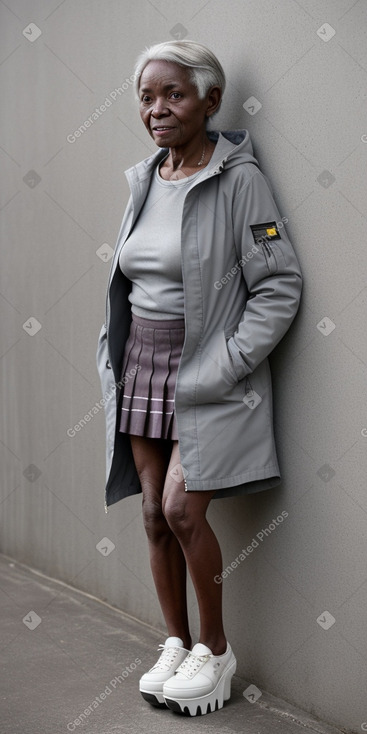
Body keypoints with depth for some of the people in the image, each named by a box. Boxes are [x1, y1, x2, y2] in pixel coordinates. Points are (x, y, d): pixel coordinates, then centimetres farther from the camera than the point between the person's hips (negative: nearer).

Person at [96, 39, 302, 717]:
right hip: (141, 369, 6)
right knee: (154, 514, 9)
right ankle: (176, 645, 25)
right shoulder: (144, 179, 9)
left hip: (205, 375, -6)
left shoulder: (239, 178, -11)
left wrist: (224, 367, -17)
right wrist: (115, 357, 9)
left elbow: (279, 286, -13)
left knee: (182, 509, -12)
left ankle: (216, 651, 10)